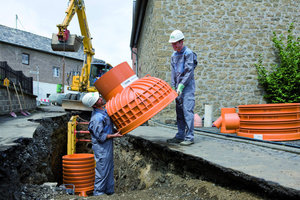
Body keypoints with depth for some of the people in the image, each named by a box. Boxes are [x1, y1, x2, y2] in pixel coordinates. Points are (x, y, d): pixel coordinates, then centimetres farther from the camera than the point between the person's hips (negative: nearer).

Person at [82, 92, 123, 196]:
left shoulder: (102, 109, 2)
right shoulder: (97, 118, -26)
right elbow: (100, 137, -22)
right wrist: (114, 135, -15)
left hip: (108, 145, 10)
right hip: (102, 147, -9)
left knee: (109, 168, 18)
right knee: (102, 171, 2)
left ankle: (109, 191, 31)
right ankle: (98, 193, 17)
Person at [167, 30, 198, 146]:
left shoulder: (188, 53, -7)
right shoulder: (174, 55, 16)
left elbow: (189, 72, -13)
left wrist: (181, 85, -17)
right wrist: (174, 86, 6)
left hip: (187, 86, -7)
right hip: (178, 87, 7)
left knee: (187, 111, -10)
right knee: (179, 112, 9)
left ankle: (189, 137, -6)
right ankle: (180, 136, 16)